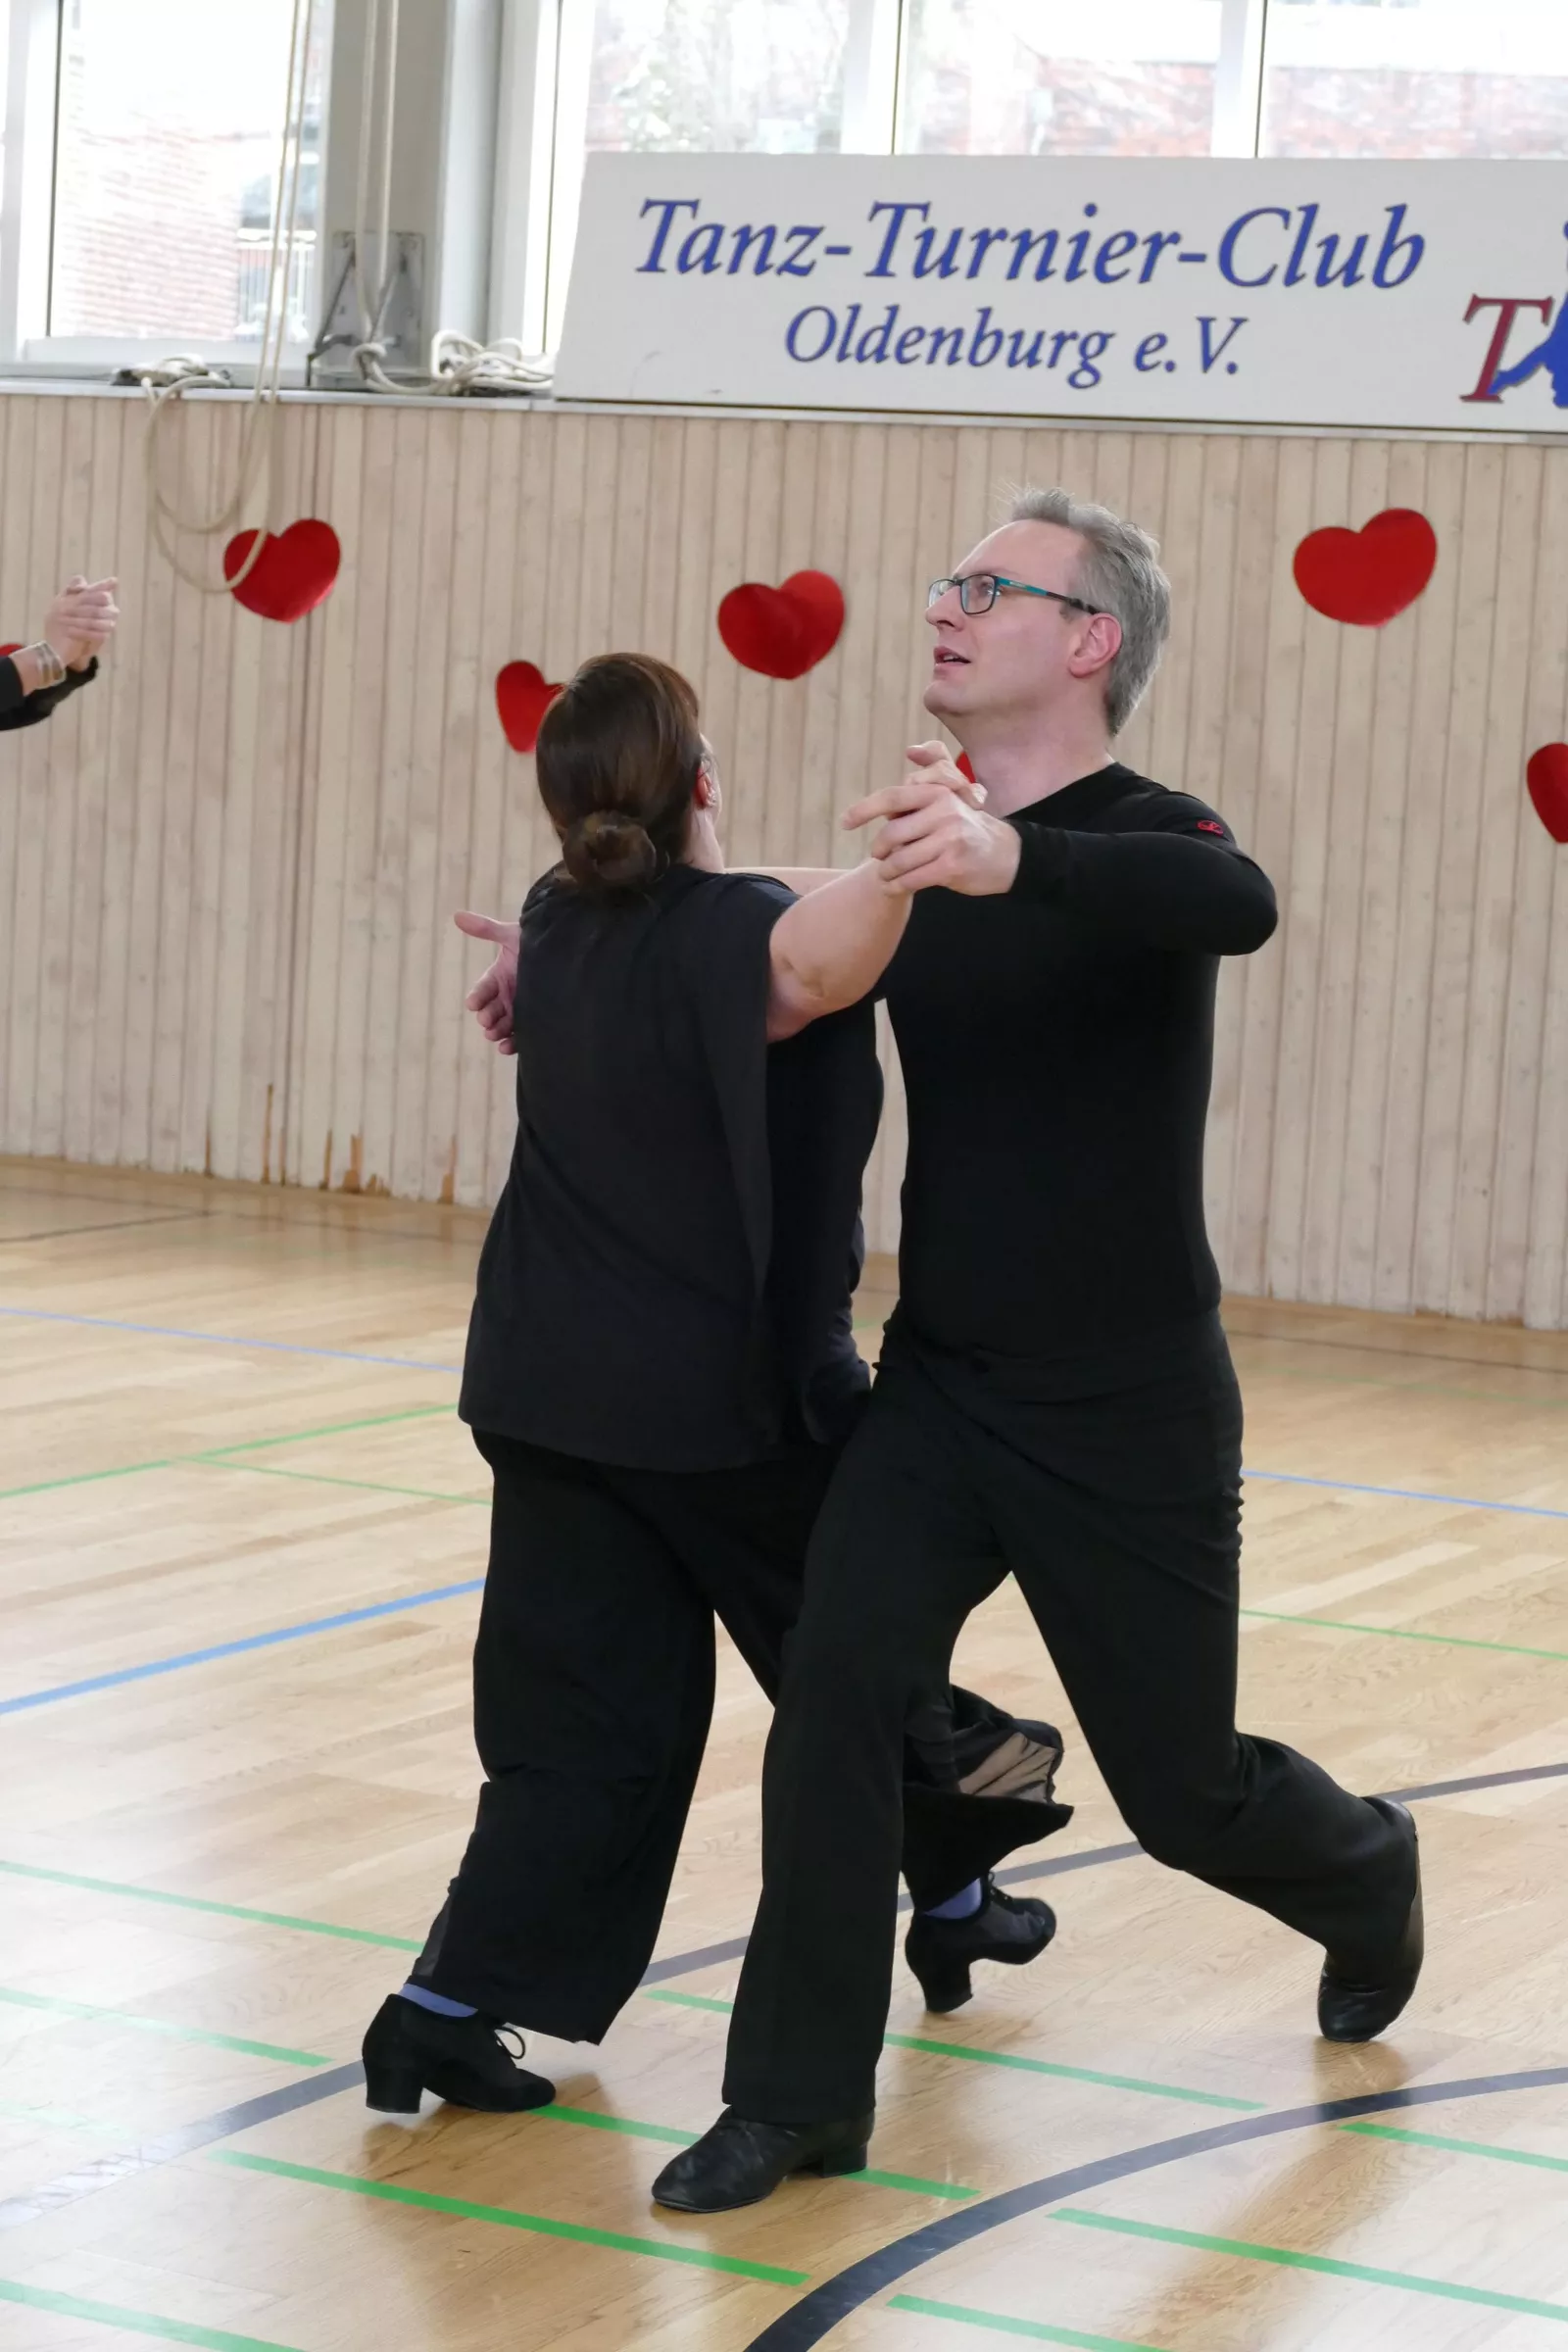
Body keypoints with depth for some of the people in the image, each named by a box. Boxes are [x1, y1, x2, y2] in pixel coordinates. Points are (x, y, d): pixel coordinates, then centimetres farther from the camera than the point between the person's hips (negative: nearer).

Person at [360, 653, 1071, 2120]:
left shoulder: (560, 927, 4)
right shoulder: (729, 935, -18)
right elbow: (816, 968, -43)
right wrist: (907, 857, -59)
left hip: (548, 1388, 6)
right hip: (728, 1400, -6)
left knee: (591, 1716, 8)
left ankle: (457, 2001, -4)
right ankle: (950, 1892, 39)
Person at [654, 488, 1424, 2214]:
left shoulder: (1142, 841, -15)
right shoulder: (917, 855, 4)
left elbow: (1238, 906, -40)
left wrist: (1012, 859, -56)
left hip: (1129, 1417, -4)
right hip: (939, 1389, 5)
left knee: (1183, 1790, 8)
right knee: (836, 1688, -15)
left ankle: (1367, 1878, 43)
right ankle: (800, 2096, -4)